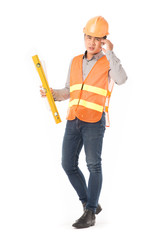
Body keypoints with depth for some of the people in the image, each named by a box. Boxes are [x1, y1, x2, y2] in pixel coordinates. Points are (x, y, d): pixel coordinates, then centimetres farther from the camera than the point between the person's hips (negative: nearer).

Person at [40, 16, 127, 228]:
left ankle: (90, 213, -5)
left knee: (94, 165, -8)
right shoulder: (75, 62, 15)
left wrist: (109, 52, -22)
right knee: (68, 164, 3)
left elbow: (121, 79, -23)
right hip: (74, 120, 6)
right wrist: (53, 93, -1)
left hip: (95, 121, -6)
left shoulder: (109, 63, -1)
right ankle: (90, 203, 18)